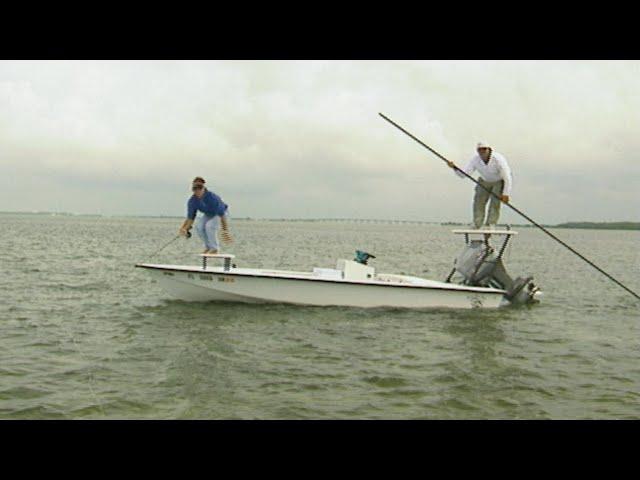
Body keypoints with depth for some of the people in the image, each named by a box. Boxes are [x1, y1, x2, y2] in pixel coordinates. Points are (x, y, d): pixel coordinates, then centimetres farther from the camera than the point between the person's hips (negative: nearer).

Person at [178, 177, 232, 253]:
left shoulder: (212, 197, -38)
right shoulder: (192, 201, -23)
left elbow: (222, 215, -36)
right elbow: (190, 218, -17)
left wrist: (225, 231, -41)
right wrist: (185, 229, -36)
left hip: (222, 212, -5)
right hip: (209, 214, 5)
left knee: (209, 225, -30)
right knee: (199, 227, -20)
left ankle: (214, 249, -13)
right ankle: (208, 247, 1)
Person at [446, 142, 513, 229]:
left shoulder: (498, 159, -35)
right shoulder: (475, 160, -23)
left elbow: (507, 177, -34)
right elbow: (463, 174, -25)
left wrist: (506, 194, -39)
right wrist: (454, 167, -43)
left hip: (501, 181, -4)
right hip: (485, 181, 4)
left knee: (495, 201, -22)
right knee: (479, 201, -10)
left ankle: (491, 225, -18)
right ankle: (476, 225, -4)